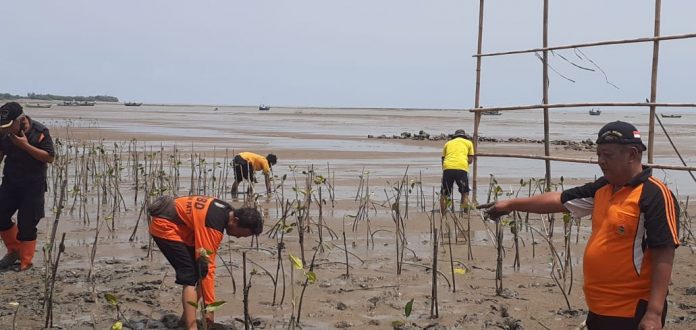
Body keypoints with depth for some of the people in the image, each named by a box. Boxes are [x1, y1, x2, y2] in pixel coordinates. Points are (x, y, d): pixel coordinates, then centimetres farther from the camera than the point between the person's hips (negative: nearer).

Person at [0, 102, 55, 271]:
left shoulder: (39, 132, -16)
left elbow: (50, 157, -20)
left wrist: (26, 145, -26)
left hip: (33, 185, -5)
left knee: (27, 225, -4)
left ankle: (25, 264, 7)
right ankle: (14, 251, 28)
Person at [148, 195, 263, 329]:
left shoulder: (227, 210, -2)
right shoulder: (214, 224, -31)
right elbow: (206, 265, -30)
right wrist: (209, 306, -27)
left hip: (179, 227, 10)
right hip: (164, 226, -10)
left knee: (198, 272, 7)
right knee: (191, 277, -17)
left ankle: (186, 319, 17)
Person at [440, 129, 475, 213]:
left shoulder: (448, 143, 28)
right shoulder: (468, 142, 24)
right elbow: (470, 159, 16)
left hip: (447, 168, 1)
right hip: (462, 168, -1)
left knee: (444, 195, 13)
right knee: (465, 194, 15)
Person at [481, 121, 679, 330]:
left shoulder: (655, 196, -16)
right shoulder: (602, 188, 8)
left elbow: (664, 255, -20)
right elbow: (558, 200, 17)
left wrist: (654, 313, -24)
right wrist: (510, 204, 21)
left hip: (633, 312, -8)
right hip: (599, 307, 8)